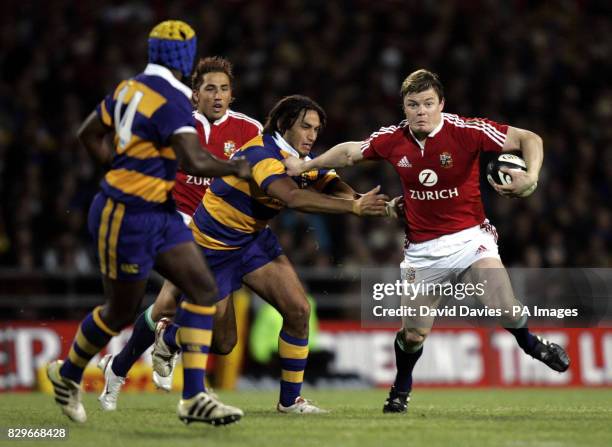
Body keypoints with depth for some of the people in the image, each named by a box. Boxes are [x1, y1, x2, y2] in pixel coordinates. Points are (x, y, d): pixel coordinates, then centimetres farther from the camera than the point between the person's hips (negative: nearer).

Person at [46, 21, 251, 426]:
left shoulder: (131, 88, 5)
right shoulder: (172, 102, -22)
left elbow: (89, 134, 15)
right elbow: (195, 163, -31)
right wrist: (237, 168, -13)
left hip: (159, 214, 9)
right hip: (127, 217, -9)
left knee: (204, 289, -1)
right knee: (122, 311, 9)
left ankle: (194, 397, -2)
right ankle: (68, 374, 35)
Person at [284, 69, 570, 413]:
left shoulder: (466, 131, -14)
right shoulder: (392, 139, -4)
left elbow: (529, 139, -12)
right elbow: (349, 152, 16)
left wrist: (531, 177, -28)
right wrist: (305, 164, 19)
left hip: (468, 237, -2)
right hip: (422, 249, 2)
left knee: (505, 307, -23)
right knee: (413, 333, 0)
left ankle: (530, 344, 12)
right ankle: (401, 390, 31)